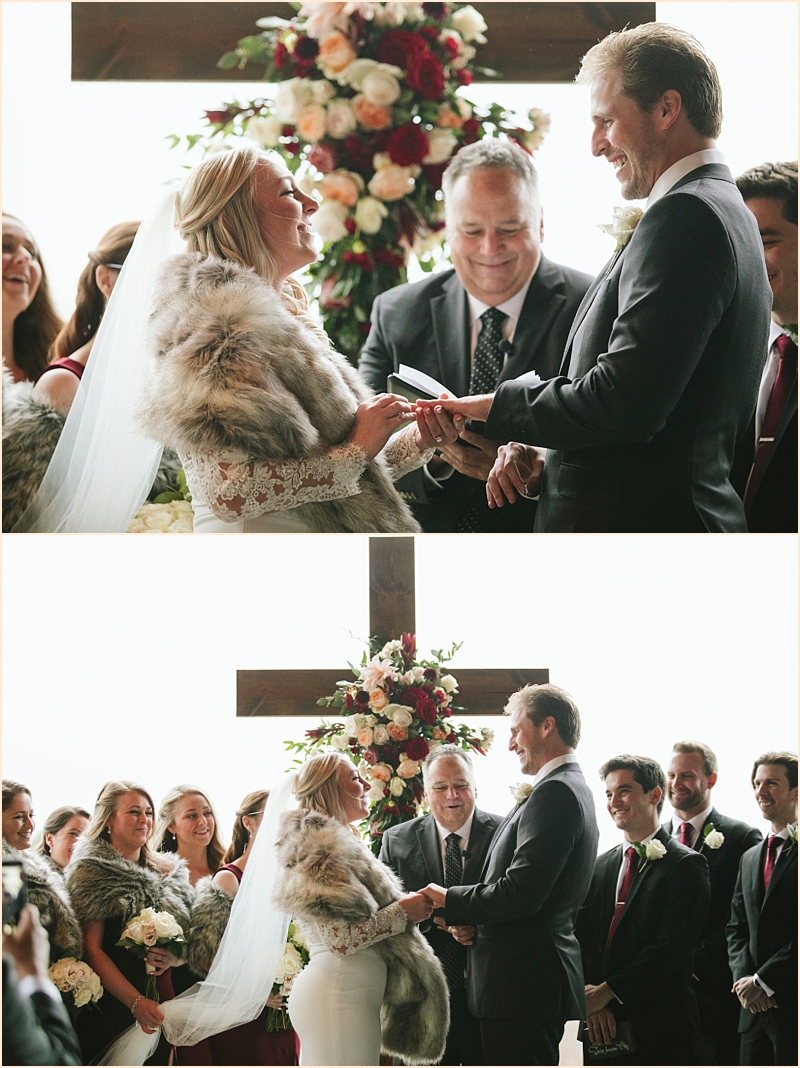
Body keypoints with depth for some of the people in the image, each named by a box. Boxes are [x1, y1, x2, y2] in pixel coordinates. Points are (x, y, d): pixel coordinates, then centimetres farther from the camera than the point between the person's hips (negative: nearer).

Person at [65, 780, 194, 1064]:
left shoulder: (170, 872, 12)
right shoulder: (93, 874, -4)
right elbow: (92, 950, -11)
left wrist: (173, 959, -9)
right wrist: (136, 1002, -20)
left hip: (160, 1012, 5)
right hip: (110, 1012, -5)